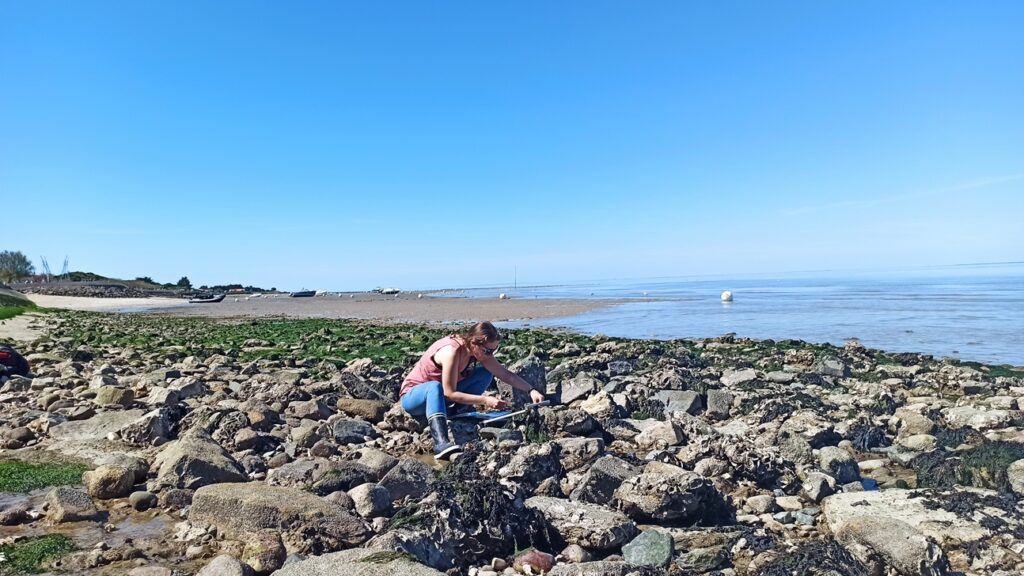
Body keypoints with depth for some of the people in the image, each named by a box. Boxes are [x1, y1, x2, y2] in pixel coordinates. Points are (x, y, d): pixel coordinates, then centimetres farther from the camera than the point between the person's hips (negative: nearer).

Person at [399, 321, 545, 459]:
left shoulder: (480, 351, -11)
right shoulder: (451, 351, -33)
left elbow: (507, 375, -8)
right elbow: (450, 393, -32)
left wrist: (531, 390, -20)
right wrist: (484, 400, -35)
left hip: (439, 396, 7)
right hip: (413, 396, -7)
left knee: (486, 373, -5)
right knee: (435, 386, -42)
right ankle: (441, 443, -53)